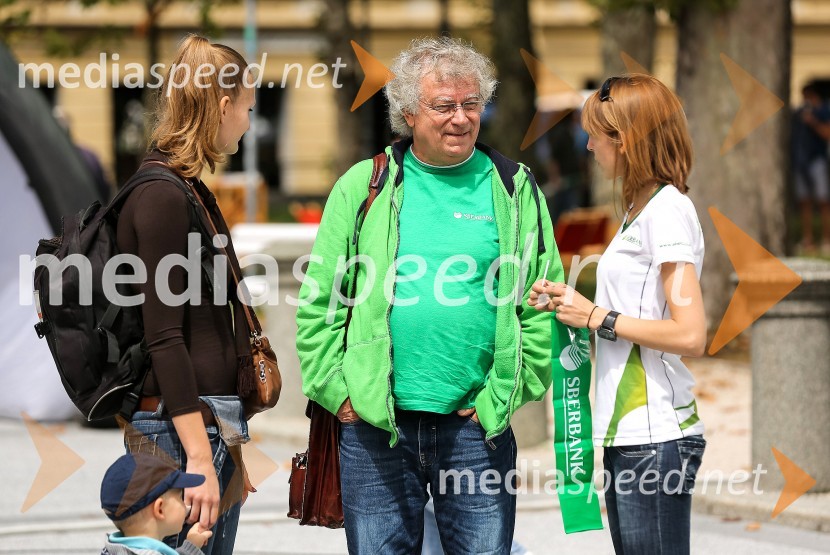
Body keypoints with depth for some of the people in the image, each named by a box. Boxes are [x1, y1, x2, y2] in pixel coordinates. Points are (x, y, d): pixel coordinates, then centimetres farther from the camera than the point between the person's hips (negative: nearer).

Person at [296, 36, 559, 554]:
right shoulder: (363, 188, 5)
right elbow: (318, 301, 6)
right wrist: (336, 390, -2)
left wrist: (506, 395, -3)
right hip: (373, 424, 0)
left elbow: (543, 308, 5)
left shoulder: (515, 190, 5)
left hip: (478, 429, 0)